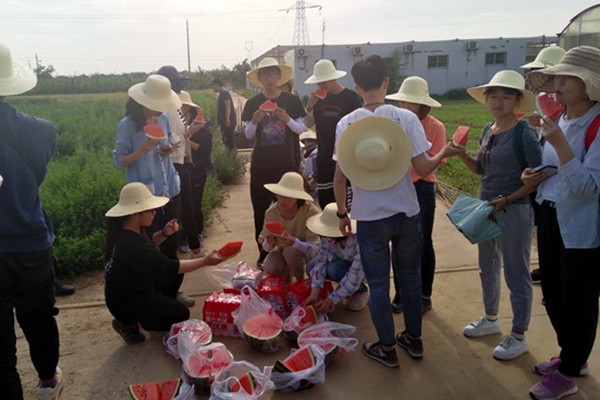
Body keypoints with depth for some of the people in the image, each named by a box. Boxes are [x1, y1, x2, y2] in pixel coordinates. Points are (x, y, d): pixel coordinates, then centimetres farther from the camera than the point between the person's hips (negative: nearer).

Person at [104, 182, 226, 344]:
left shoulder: (126, 230, -8)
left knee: (175, 272, 10)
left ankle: (163, 304, 18)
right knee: (181, 315, 5)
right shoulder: (131, 246, -36)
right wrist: (205, 261, -26)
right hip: (127, 302, -9)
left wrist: (164, 234, -8)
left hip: (130, 287, 9)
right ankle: (128, 323, 3)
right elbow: (170, 267, -31)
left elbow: (147, 243, 13)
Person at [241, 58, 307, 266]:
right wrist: (254, 122, -16)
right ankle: (263, 251, 17)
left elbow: (301, 129, -1)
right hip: (260, 163, 1)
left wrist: (287, 119, -19)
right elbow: (247, 135, 4)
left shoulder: (291, 100, -1)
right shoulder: (252, 103, 2)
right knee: (260, 208, 5)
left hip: (285, 162, -1)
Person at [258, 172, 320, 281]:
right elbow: (266, 248, -14)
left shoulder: (310, 211, -30)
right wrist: (268, 243, -40)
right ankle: (286, 271, 11)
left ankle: (300, 280, -5)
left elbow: (311, 247, -31)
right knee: (269, 268, -25)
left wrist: (294, 242, -52)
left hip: (307, 250, -3)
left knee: (291, 250, -35)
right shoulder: (271, 212, -20)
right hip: (282, 248, 3)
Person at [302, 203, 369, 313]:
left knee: (333, 269, -33)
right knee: (311, 267, -17)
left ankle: (361, 291, -3)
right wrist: (314, 295, -32)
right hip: (343, 261, 6)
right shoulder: (327, 235, -25)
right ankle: (349, 289, 6)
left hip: (364, 267, -6)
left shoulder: (359, 241, -39)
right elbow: (321, 261, -24)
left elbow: (354, 276, -35)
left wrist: (330, 301, -35)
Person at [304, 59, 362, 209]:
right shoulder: (320, 97, 7)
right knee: (324, 200, 10)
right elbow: (308, 124, 10)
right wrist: (309, 107, -8)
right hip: (324, 157, 5)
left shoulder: (351, 97, -7)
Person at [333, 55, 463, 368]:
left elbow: (339, 177, -4)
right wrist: (444, 154, 8)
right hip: (406, 213, 1)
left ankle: (387, 348, 27)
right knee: (410, 277, 20)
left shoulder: (346, 124, -6)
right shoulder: (405, 118, -9)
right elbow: (423, 168, -12)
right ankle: (414, 339, 37)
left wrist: (341, 213, 9)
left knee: (378, 284, 13)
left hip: (369, 217, -1)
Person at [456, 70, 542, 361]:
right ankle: (491, 320, 41)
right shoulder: (487, 131, 7)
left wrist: (507, 200, -22)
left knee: (516, 274, 5)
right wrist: (461, 154, -2)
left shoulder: (524, 134, -15)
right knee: (487, 267, 20)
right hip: (485, 207, 8)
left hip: (514, 210, -8)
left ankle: (518, 337, 22)